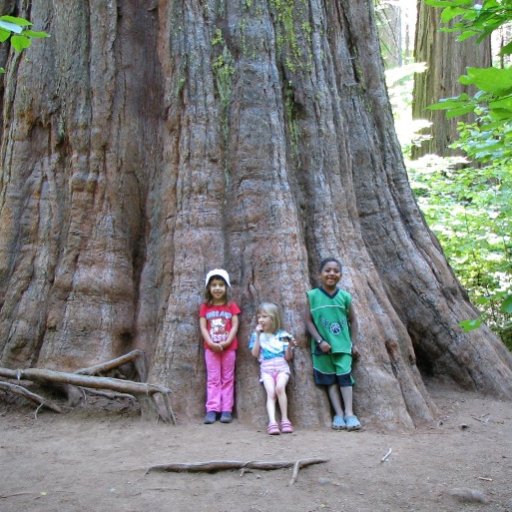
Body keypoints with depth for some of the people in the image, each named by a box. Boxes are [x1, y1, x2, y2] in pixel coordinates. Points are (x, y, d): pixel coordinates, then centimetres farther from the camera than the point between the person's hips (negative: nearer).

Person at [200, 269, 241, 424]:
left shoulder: (231, 306, 3)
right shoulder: (205, 307, 4)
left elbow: (235, 326, -3)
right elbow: (203, 327, -2)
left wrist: (226, 342, -16)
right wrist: (211, 343, -15)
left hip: (229, 347, 0)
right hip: (211, 348, 0)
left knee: (227, 378, 4)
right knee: (213, 379, 2)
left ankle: (227, 410, 6)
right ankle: (212, 410, 1)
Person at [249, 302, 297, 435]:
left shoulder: (282, 335, 9)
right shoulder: (257, 335, 13)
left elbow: (288, 357, 8)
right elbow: (255, 354, 0)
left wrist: (290, 346, -11)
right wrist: (258, 335, -3)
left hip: (281, 366, -1)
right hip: (266, 368, 1)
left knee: (280, 388, -30)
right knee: (271, 393, -25)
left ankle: (284, 419, -21)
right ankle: (272, 422, -36)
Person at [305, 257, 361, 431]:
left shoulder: (345, 296, 2)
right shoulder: (313, 296, -4)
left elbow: (353, 321, 9)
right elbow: (309, 321, -4)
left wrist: (353, 343, 6)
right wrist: (320, 340, -13)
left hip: (343, 344, 1)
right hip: (323, 345, -1)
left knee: (344, 376, -5)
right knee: (330, 379, 4)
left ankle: (349, 413, -1)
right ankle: (339, 414, 8)